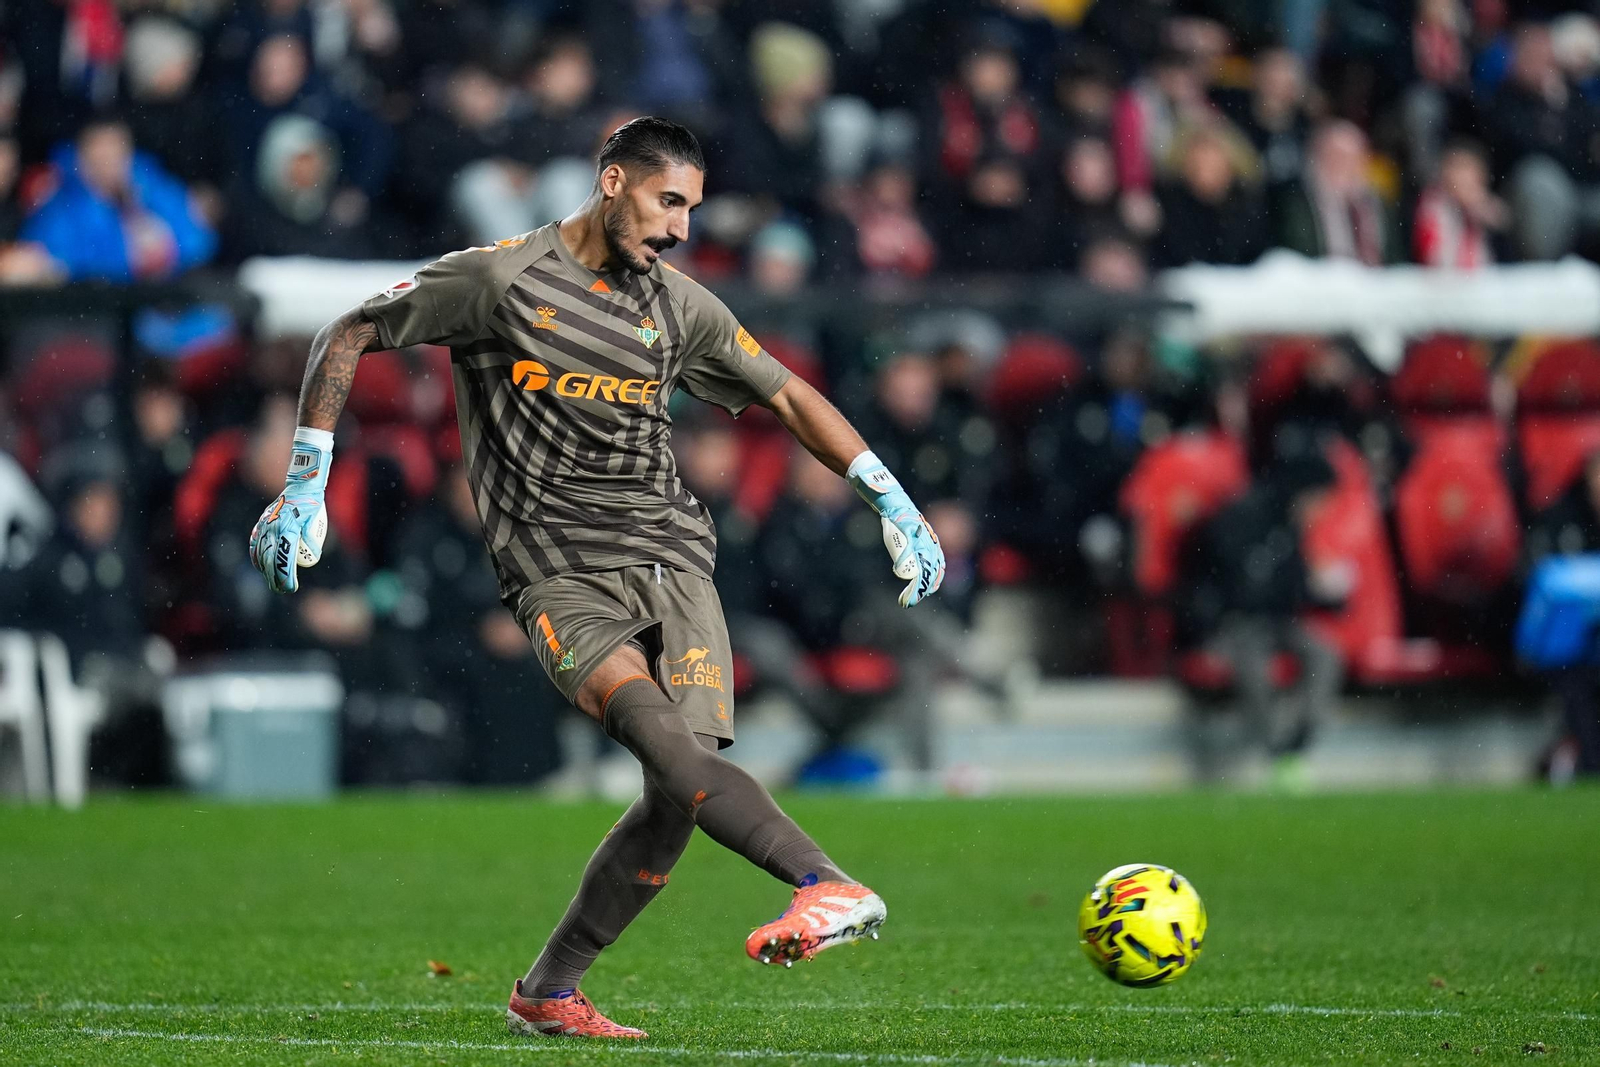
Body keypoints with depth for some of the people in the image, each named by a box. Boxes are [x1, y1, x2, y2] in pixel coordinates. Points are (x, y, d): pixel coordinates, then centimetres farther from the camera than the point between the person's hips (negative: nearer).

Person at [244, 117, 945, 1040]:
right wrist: (307, 485, -1)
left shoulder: (680, 306, 12)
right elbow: (349, 336, 5)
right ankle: (833, 887, -43)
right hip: (561, 576, -5)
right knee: (668, 745, -30)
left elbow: (789, 396, 22)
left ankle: (548, 992, 4)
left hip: (670, 557, 5)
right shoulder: (497, 280, -2)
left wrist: (893, 502, 13)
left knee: (677, 799, -10)